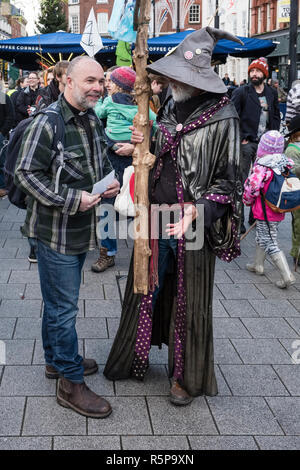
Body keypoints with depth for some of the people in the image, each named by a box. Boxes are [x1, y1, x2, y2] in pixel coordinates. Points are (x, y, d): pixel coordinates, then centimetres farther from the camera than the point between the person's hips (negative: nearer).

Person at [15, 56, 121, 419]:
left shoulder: (92, 120, 8)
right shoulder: (48, 123, -19)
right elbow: (26, 173, -19)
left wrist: (111, 182, 2)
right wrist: (72, 199, -23)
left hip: (82, 230, 8)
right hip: (56, 232, -8)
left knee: (58, 302, 22)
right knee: (62, 307, 0)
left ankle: (56, 360, 38)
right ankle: (70, 384, 10)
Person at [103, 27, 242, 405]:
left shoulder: (221, 119, -13)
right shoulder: (169, 109, 6)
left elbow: (227, 180, -12)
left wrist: (195, 211, -23)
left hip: (192, 226, -5)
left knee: (188, 300, 8)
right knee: (147, 287, 17)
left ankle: (187, 376, 26)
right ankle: (134, 357, 37)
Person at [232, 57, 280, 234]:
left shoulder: (272, 93, 10)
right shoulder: (241, 92, -4)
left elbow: (276, 116, 16)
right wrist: (240, 138, -11)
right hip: (246, 143, -5)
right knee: (241, 181, -4)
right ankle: (238, 220, 2)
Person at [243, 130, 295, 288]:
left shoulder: (261, 167, -24)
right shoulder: (285, 165, -1)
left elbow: (252, 188, -22)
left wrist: (247, 201, -1)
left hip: (264, 212, -8)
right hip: (279, 211, 8)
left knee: (270, 244, -2)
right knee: (261, 238, 26)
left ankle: (287, 276, -6)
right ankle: (258, 265, 41)